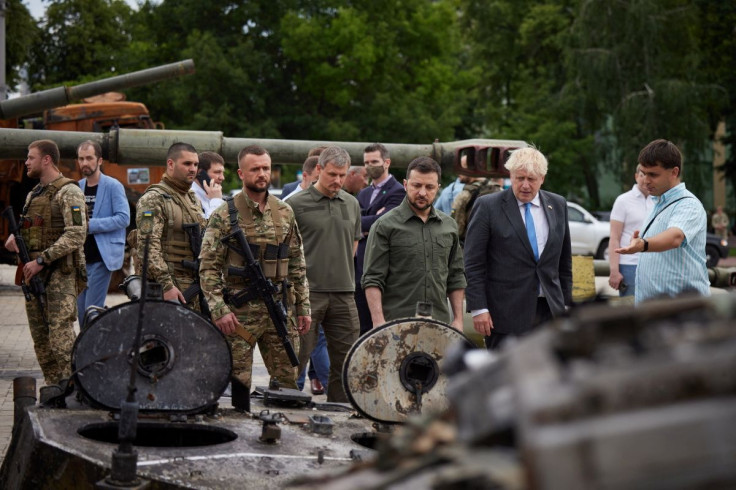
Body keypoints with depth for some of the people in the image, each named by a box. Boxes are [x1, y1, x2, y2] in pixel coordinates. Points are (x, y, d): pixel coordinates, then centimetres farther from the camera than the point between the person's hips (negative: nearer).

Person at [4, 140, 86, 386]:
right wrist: (13, 238, 3)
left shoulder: (68, 193, -9)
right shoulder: (33, 194, 18)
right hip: (34, 274, 9)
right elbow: (25, 227, 28)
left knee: (60, 335, -16)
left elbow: (75, 235, -18)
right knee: (40, 338, 8)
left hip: (60, 274, -9)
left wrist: (41, 260, -20)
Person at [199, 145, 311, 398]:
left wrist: (303, 306, 9)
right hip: (240, 311, -4)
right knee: (237, 385, -1)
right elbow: (208, 267, -6)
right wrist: (219, 310, -15)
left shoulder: (284, 213, 10)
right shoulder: (225, 215, -4)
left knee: (288, 382, 6)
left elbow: (297, 264, 14)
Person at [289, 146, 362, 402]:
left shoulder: (352, 204, 12)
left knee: (345, 361, 7)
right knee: (297, 359, -2)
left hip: (343, 293, 5)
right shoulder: (297, 204, -4)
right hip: (307, 292, -5)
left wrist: (342, 273, 14)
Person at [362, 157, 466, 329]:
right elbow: (372, 279, -5)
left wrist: (458, 319, 11)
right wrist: (378, 321, -14)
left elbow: (456, 277, 18)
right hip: (396, 326, -4)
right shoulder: (384, 226, -1)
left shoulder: (449, 226, 13)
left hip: (440, 324, 4)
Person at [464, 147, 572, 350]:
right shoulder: (488, 206, -4)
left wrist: (565, 303, 12)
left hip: (549, 311, 4)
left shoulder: (557, 205, 10)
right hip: (506, 313, -4)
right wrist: (478, 308, -12)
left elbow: (564, 261, 16)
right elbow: (473, 264, -6)